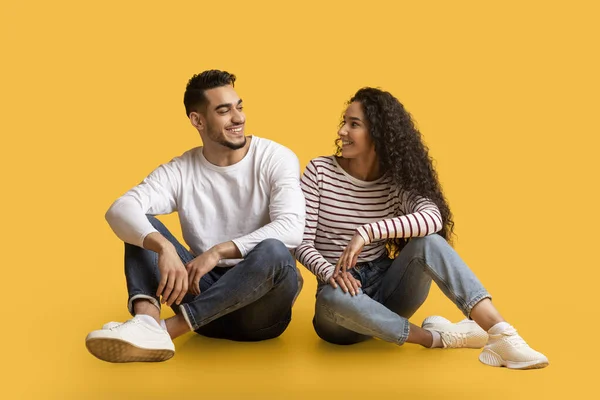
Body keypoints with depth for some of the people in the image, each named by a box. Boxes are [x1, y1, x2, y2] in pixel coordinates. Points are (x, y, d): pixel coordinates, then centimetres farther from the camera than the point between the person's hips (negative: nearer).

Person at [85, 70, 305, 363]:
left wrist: (218, 251, -30)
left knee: (274, 251, -36)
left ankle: (168, 328, -35)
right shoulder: (181, 171, 0)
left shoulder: (276, 159, -7)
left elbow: (291, 228, -23)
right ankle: (147, 323, -38)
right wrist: (164, 247, -37)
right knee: (140, 226, -11)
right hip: (206, 289, 3)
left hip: (261, 304, -3)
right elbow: (120, 210, -17)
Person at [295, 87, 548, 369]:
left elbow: (433, 218, -23)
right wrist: (331, 272, -29)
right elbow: (302, 244, -7)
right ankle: (436, 337, -26)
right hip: (343, 290, -1)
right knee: (333, 298, -40)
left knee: (428, 241, -28)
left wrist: (367, 232, -36)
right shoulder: (319, 171, -3)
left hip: (386, 286, 2)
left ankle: (502, 335, -39)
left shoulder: (396, 181, 0)